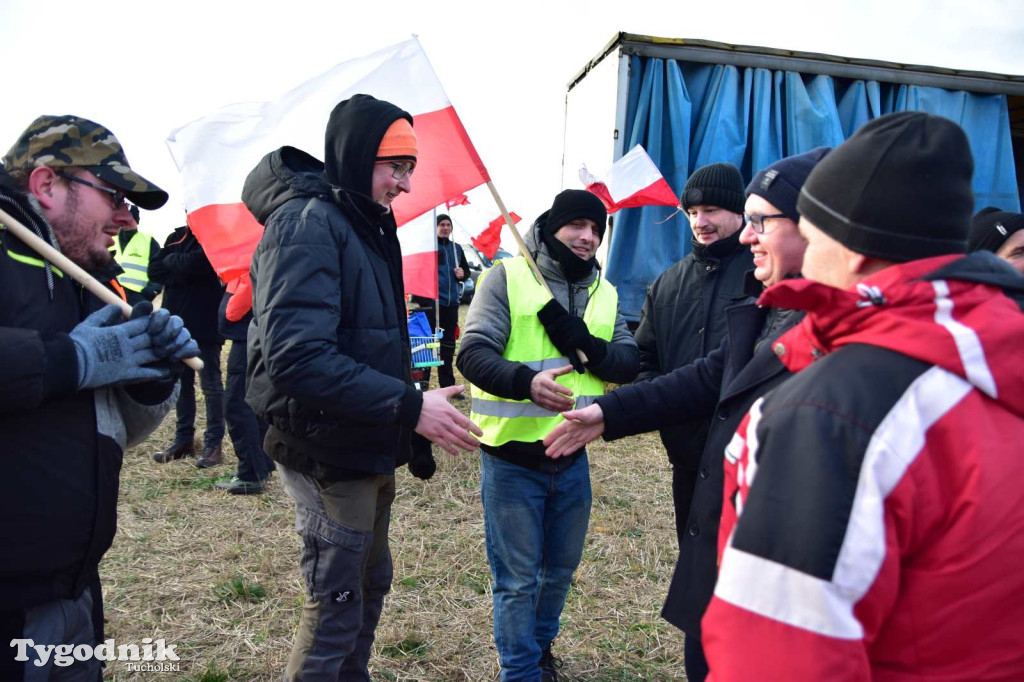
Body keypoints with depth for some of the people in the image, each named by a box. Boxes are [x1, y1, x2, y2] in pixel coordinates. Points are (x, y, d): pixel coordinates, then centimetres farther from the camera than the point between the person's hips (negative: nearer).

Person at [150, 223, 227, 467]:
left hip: (206, 325, -6)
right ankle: (183, 439, 23)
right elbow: (154, 270, 5)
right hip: (177, 322, 7)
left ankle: (214, 444, 4)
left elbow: (197, 263, -20)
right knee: (180, 383, 13)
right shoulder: (178, 237, 15)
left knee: (211, 385, 0)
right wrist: (184, 270, -9)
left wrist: (172, 262, -4)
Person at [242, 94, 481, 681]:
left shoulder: (365, 224, 12)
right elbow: (296, 357, -30)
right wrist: (409, 408, -29)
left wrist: (413, 437, 13)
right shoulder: (308, 223, -18)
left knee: (370, 586, 22)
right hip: (329, 454, -9)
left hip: (371, 450, 9)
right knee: (336, 609, 4)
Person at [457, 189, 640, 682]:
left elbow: (630, 363, -1)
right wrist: (525, 381, -33)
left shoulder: (604, 293, 8)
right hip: (511, 458, -5)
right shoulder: (508, 276, -9)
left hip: (572, 458, 6)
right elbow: (472, 352, -17)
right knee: (518, 578, 7)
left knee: (561, 567, 22)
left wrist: (586, 345, -20)